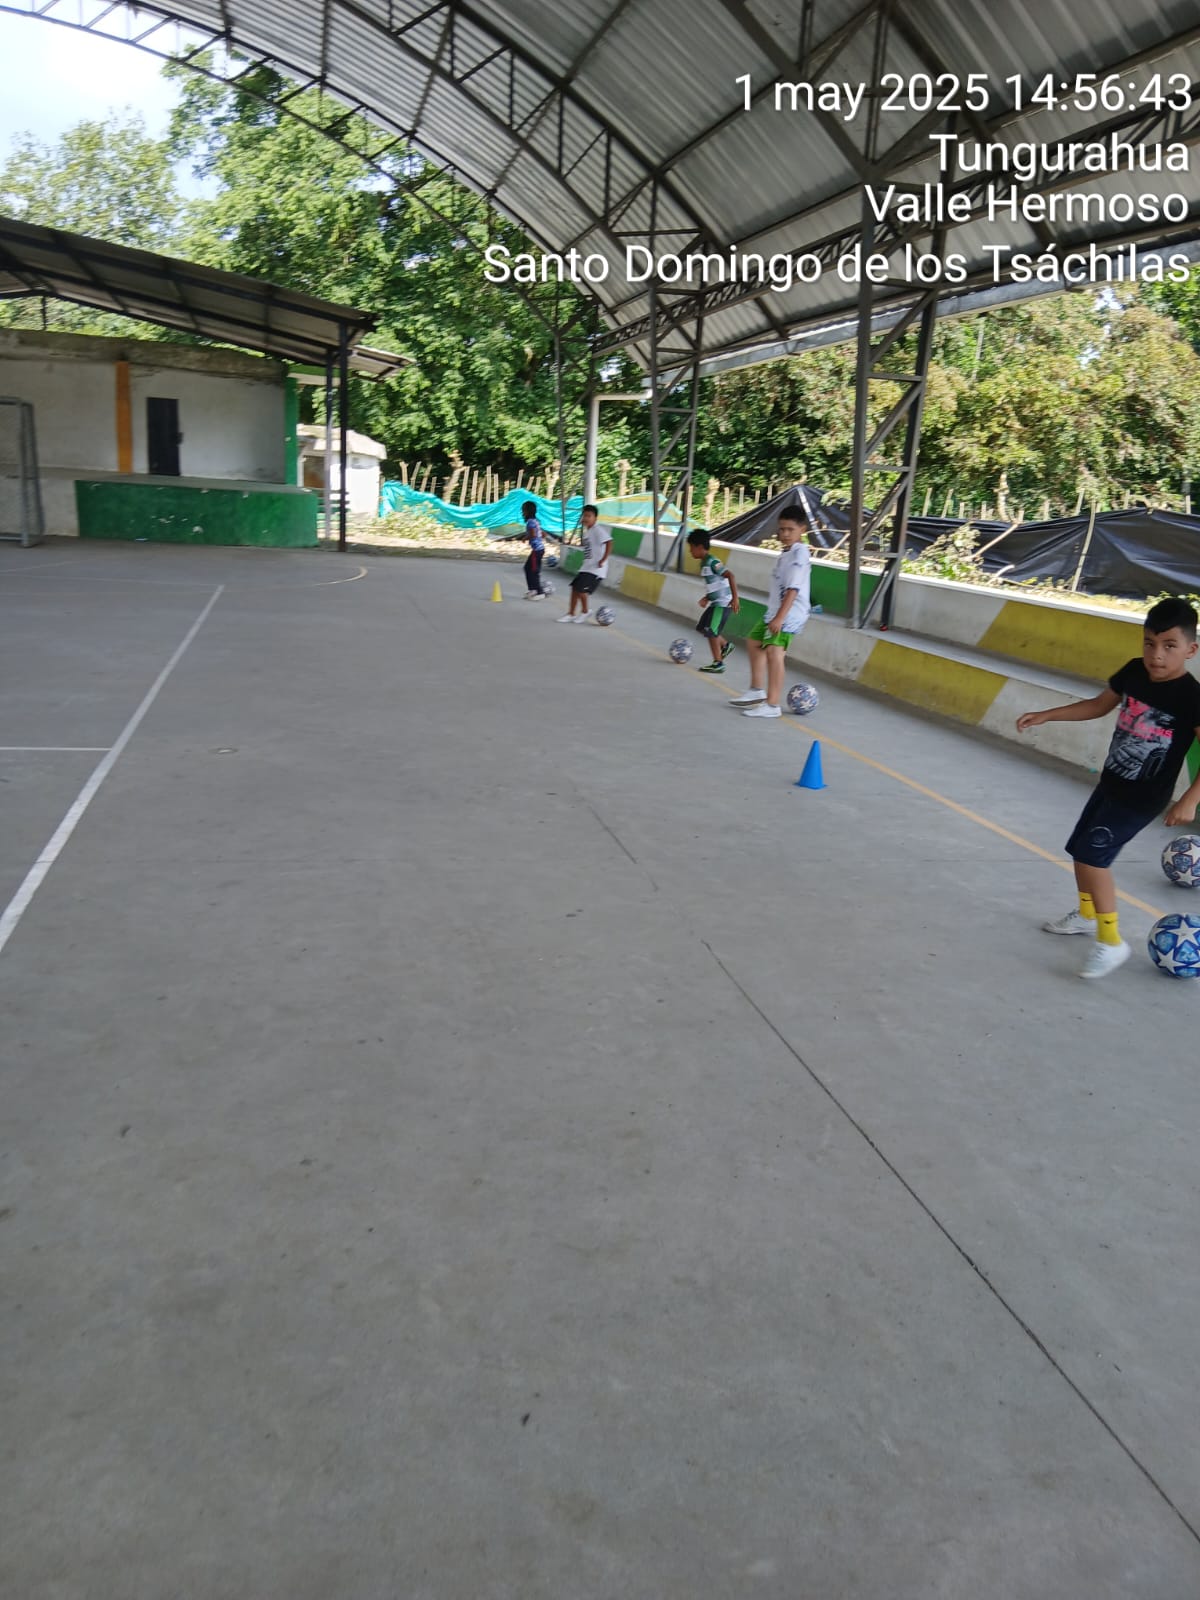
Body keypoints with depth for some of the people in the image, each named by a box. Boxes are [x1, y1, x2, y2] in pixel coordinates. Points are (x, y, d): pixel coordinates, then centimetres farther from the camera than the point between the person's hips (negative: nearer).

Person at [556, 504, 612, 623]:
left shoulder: (598, 530, -15)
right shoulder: (587, 531, 14)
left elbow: (609, 542, -27)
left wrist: (603, 560, -28)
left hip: (596, 569, -9)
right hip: (586, 567, 9)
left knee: (581, 589, -13)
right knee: (574, 587, 7)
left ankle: (584, 612, 11)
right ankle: (571, 614, 17)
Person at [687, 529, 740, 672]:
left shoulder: (712, 562, -19)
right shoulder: (704, 563, 10)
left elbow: (730, 576, -26)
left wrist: (735, 598, -29)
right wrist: (706, 598, 14)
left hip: (722, 603, -10)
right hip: (715, 602, 10)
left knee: (711, 632, -8)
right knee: (702, 627, 17)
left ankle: (718, 663, 0)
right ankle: (725, 645, 30)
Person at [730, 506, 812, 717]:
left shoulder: (799, 554, -17)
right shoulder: (787, 552, 13)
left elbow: (793, 589, -25)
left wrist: (780, 617, -30)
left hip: (789, 615, -11)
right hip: (775, 613, 11)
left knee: (774, 652, -20)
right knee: (754, 642, 23)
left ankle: (772, 705, -20)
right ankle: (757, 690, 35)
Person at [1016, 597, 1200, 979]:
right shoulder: (1134, 672, -5)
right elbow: (1099, 705, 12)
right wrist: (1045, 715, 8)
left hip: (1143, 798, -7)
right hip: (1110, 784, 7)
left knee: (1092, 856, -16)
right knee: (1080, 851, 18)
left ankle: (1111, 942, -3)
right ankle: (1087, 915, 43)